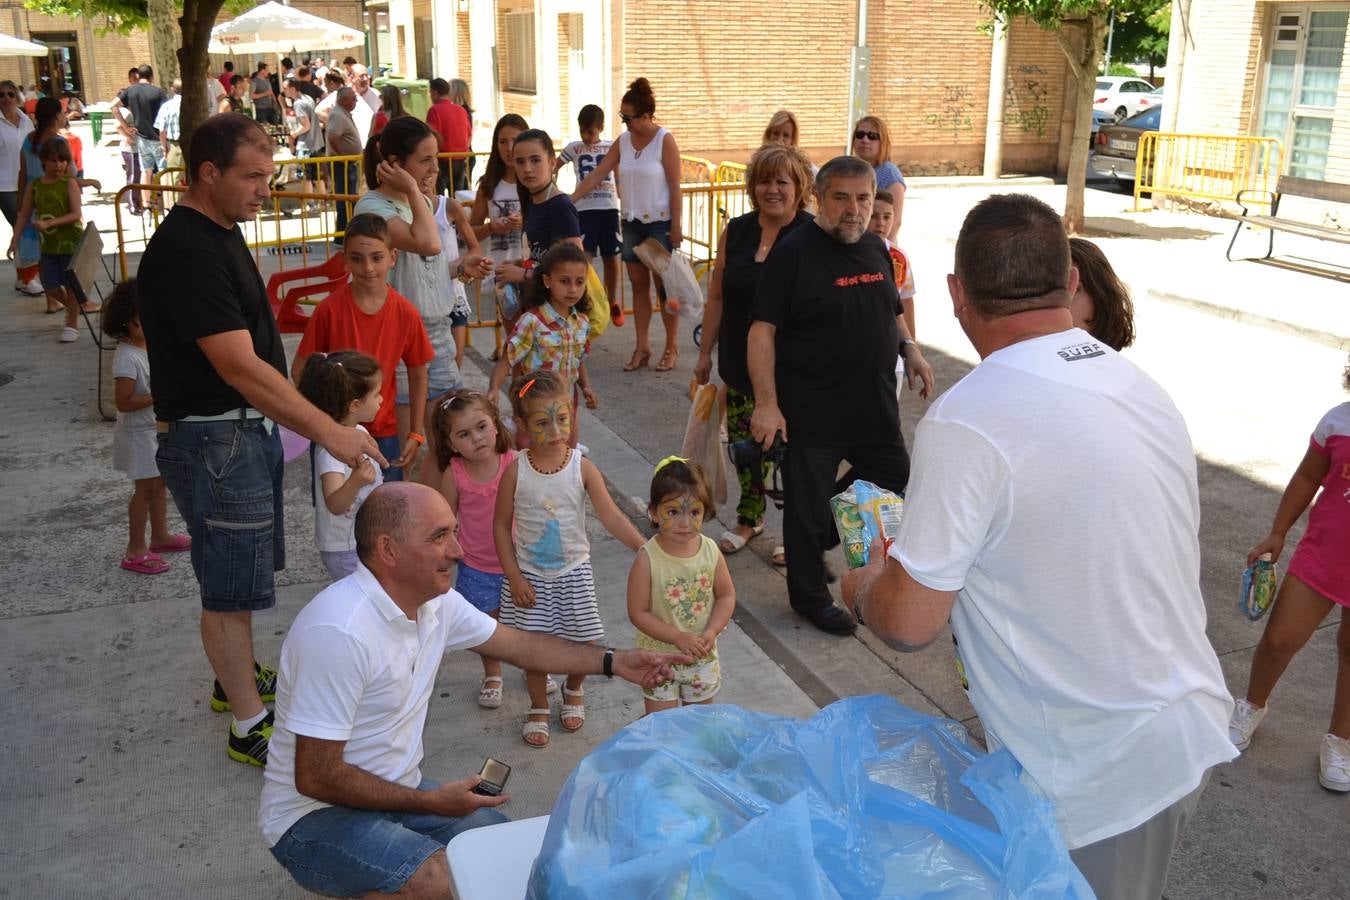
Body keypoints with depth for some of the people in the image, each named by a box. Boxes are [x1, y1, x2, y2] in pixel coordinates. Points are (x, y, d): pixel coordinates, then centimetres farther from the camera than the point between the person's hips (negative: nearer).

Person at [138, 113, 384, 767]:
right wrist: (330, 433, -27)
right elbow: (241, 368, -28)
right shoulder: (186, 252, -23)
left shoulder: (219, 231, 10)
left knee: (238, 570, 22)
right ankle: (250, 727, 12)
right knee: (232, 584, 1)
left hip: (248, 427, 10)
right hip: (211, 438, -10)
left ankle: (236, 678, 40)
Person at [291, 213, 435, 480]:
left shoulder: (406, 313, -7)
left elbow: (418, 374, 3)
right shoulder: (329, 309, -13)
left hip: (384, 433, 2)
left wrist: (415, 434, 2)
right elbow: (299, 370, -5)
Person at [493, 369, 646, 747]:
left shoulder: (582, 467, -11)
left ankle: (573, 691, 40)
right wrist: (514, 577, -9)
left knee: (584, 645, 7)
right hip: (529, 574, -1)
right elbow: (502, 526, -5)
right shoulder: (516, 471, -12)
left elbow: (611, 516, -14)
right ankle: (538, 708, 32)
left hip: (573, 573, 1)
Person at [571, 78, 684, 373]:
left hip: (660, 223, -5)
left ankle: (672, 348, 12)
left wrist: (676, 227, -15)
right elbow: (597, 174, 5)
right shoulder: (623, 141, 4)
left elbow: (675, 188, -12)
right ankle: (642, 348, 15)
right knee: (638, 285, 8)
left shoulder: (665, 140, -10)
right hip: (632, 223, 5)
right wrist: (569, 200, -3)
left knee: (664, 285, 1)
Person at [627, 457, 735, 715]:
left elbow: (726, 595, 0)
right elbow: (638, 613, -18)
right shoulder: (647, 559, -22)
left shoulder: (710, 551, -11)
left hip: (702, 656, 3)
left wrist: (711, 631, -15)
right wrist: (679, 638, -23)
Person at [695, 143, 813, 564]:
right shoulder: (735, 232, 4)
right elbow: (717, 297, 10)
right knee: (744, 442, 14)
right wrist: (705, 352, 12)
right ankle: (749, 517, 36)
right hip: (740, 364, 5)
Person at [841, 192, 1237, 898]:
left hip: (1095, 780, -7)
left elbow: (908, 622, -18)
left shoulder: (965, 423, -23)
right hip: (1194, 733, 7)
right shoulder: (1144, 391, 1)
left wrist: (864, 587, 5)